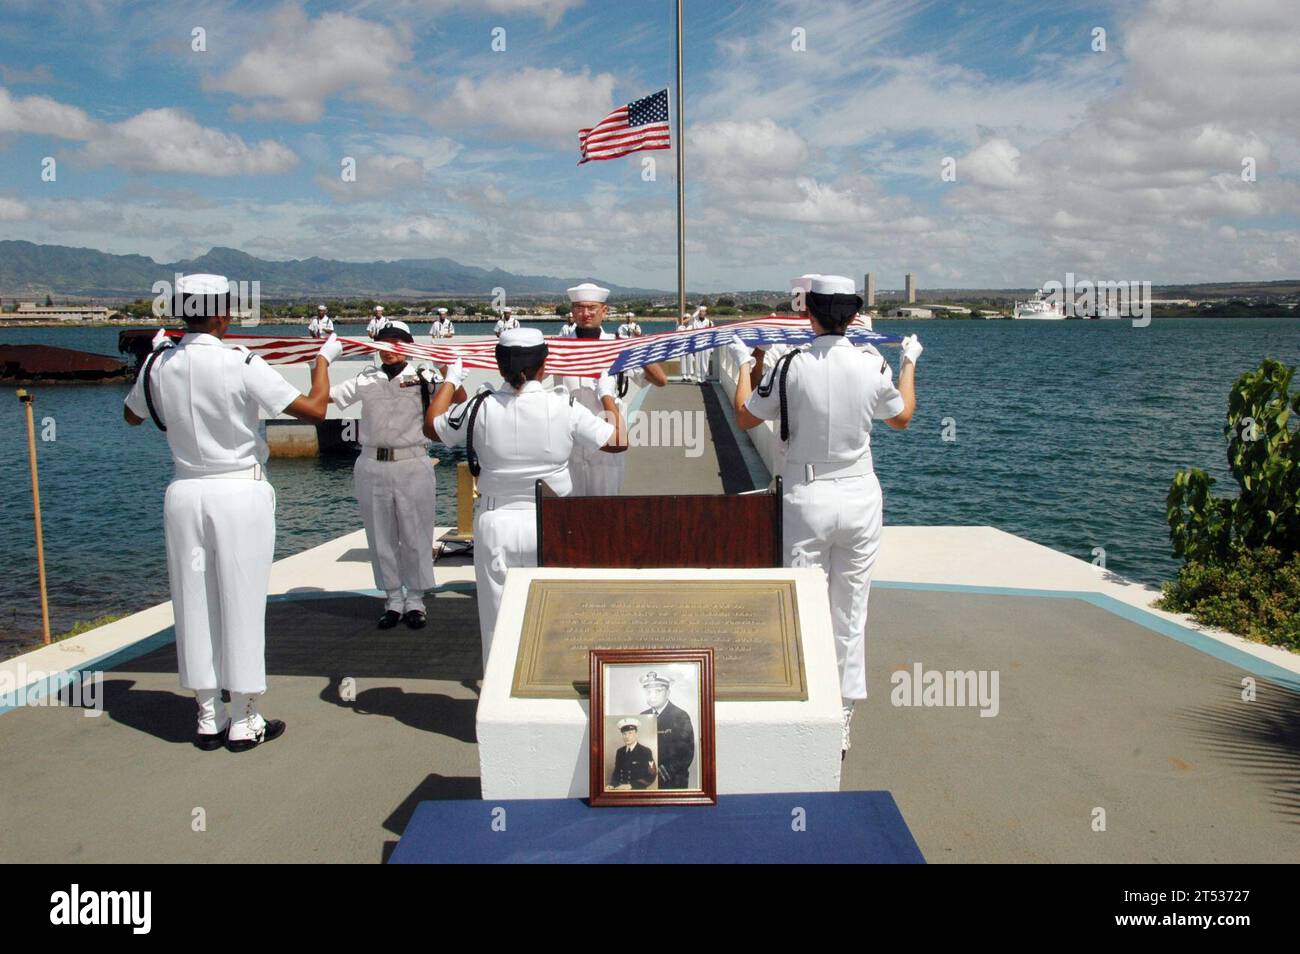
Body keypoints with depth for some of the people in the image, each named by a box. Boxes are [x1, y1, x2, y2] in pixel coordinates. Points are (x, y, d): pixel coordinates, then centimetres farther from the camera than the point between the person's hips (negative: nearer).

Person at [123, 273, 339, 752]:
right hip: (241, 494, -4)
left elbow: (131, 415, 19)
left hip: (185, 493, 4)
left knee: (194, 604, 12)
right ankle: (244, 723, 14)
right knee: (241, 604, 5)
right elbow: (314, 409, -14)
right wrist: (324, 358, 2)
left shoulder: (159, 365, 0)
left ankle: (209, 718, 22)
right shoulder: (243, 366, -15)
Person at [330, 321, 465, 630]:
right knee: (381, 537, 9)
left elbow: (459, 398, -10)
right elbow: (324, 396, 8)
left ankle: (415, 601, 17)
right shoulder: (366, 381, 8)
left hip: (412, 466, -3)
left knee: (416, 536, 4)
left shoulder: (422, 378, 1)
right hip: (372, 467, 3)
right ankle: (393, 600, 21)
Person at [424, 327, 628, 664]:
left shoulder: (480, 408, -6)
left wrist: (451, 380, 25)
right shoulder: (564, 408, -10)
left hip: (495, 524, 1)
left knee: (497, 622, 10)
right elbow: (618, 441, -1)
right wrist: (607, 394, 14)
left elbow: (431, 426, 12)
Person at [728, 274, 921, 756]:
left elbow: (745, 417, 3)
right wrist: (909, 363, 29)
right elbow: (902, 417, 14)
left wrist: (743, 363, 18)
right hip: (860, 496, 2)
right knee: (851, 612, 10)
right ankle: (842, 724, 20)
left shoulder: (791, 367, -13)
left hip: (807, 498, -2)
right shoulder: (873, 366, -6)